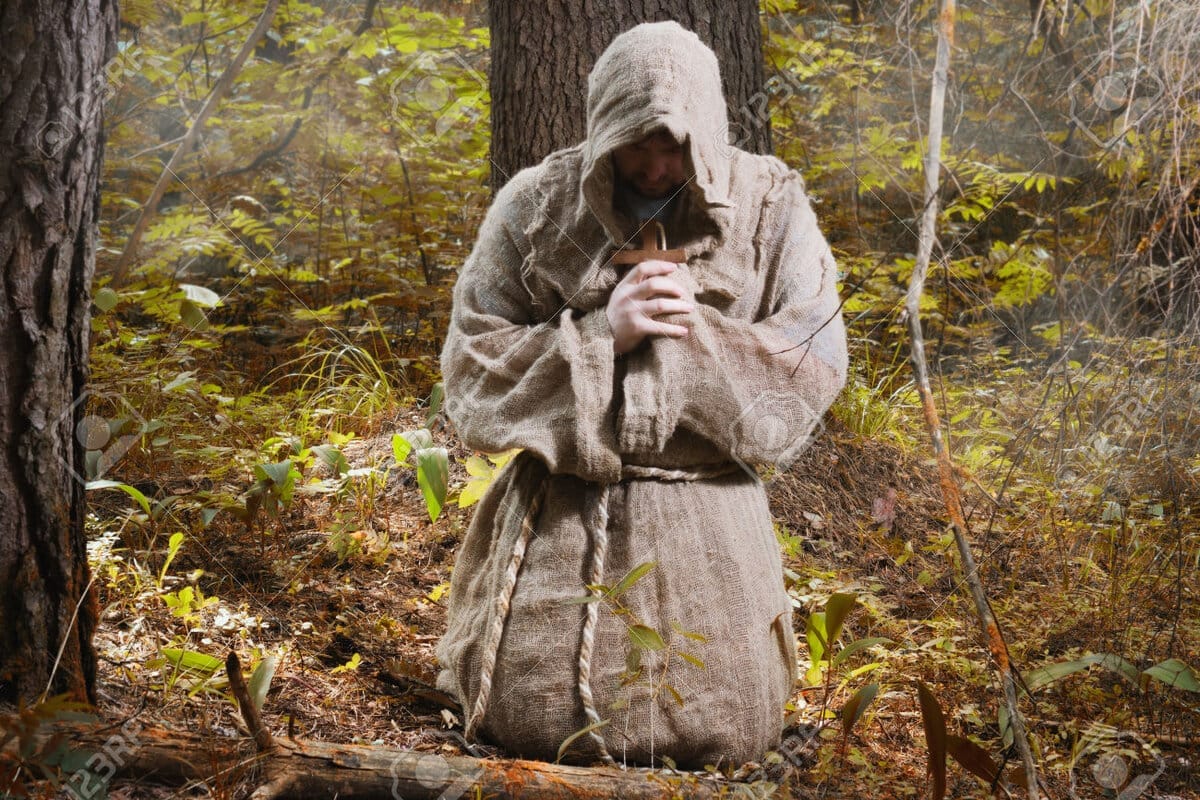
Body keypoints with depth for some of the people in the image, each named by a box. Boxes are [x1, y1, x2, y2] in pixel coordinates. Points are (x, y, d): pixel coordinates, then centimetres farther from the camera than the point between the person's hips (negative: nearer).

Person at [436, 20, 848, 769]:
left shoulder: (771, 208, -4)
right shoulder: (536, 206, -6)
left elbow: (814, 368, -5)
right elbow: (471, 368, -6)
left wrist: (698, 333, -17)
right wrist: (601, 333, -19)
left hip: (705, 512, 0)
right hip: (565, 510, 0)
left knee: (724, 734, -1)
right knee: (528, 724, -4)